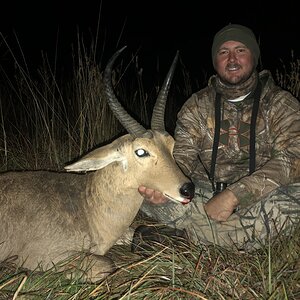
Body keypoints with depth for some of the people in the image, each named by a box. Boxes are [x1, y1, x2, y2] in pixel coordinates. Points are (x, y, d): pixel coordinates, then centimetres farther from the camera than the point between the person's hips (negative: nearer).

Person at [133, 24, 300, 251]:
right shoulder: (197, 105, 7)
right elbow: (182, 157, -3)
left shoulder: (281, 103, -1)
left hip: (258, 199, -2)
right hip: (203, 196, 2)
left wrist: (233, 195, -28)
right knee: (145, 194, -22)